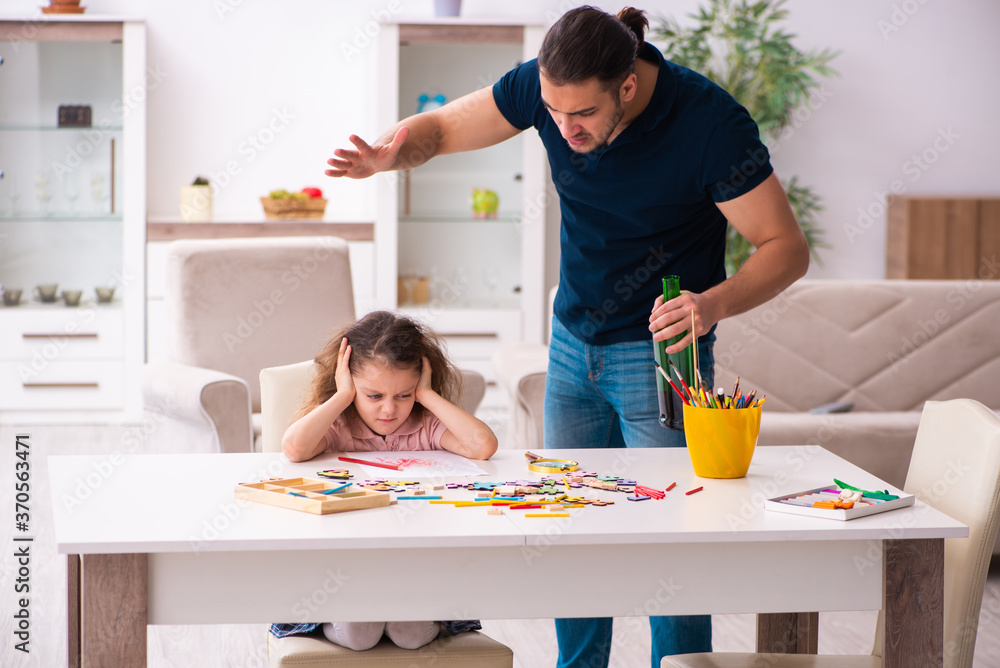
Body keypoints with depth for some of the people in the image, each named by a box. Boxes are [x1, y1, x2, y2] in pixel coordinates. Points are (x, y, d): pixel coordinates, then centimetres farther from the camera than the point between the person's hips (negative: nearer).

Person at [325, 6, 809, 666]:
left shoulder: (709, 122, -26)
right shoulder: (545, 85, -13)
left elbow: (787, 248, -19)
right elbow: (440, 127, -1)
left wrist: (716, 302, -38)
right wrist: (390, 152, -25)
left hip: (660, 348, -5)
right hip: (573, 342, 5)